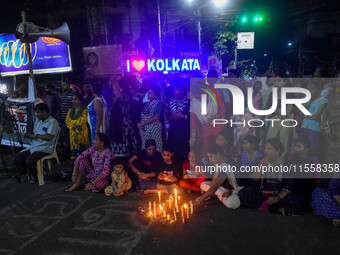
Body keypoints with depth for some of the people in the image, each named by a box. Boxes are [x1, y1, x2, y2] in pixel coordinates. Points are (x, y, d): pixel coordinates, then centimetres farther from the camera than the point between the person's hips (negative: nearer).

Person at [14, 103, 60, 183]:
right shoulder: (38, 121, 19)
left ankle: (36, 175, 2)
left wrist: (36, 136, -8)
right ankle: (32, 170, 14)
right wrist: (29, 135, 0)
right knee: (17, 159, -4)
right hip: (33, 146, 9)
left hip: (44, 148, -8)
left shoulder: (52, 121, -9)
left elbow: (49, 137, -19)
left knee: (29, 161, -28)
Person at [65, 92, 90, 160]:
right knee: (74, 151, -1)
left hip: (81, 134, -4)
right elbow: (67, 121, 10)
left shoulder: (84, 110, -2)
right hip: (72, 134, 4)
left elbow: (83, 123, -8)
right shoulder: (70, 111, 16)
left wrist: (76, 133, -17)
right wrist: (74, 126, -11)